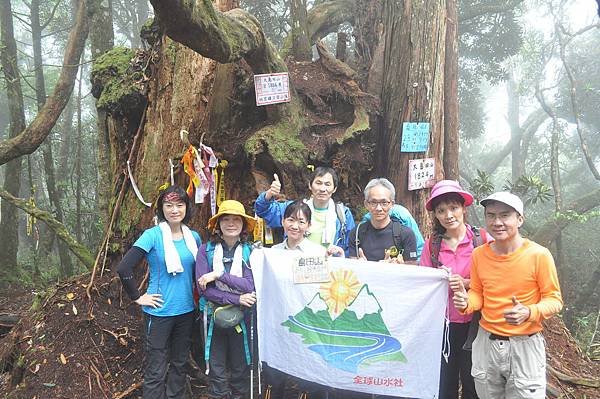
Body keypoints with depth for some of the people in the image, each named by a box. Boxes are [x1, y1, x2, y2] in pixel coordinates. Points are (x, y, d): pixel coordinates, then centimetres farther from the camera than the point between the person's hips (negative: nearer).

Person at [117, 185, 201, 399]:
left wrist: (196, 294, 10)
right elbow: (123, 268, -18)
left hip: (186, 310, 5)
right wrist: (138, 297, -13)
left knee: (179, 363, 19)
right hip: (159, 312, -5)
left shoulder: (194, 237, 2)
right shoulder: (153, 235, -13)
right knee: (156, 370, 3)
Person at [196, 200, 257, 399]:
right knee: (217, 373, 9)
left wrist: (218, 274, -20)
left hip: (242, 317, 0)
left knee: (241, 370, 12)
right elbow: (203, 288, -11)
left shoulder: (250, 252, -3)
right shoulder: (206, 250, -3)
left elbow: (250, 285, -14)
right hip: (215, 316, 0)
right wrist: (236, 299, -17)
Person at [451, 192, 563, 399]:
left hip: (525, 345, -4)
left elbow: (554, 299, -7)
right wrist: (466, 303, -13)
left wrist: (529, 313, -25)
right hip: (486, 343, 4)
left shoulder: (538, 255, -15)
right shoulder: (479, 254, -4)